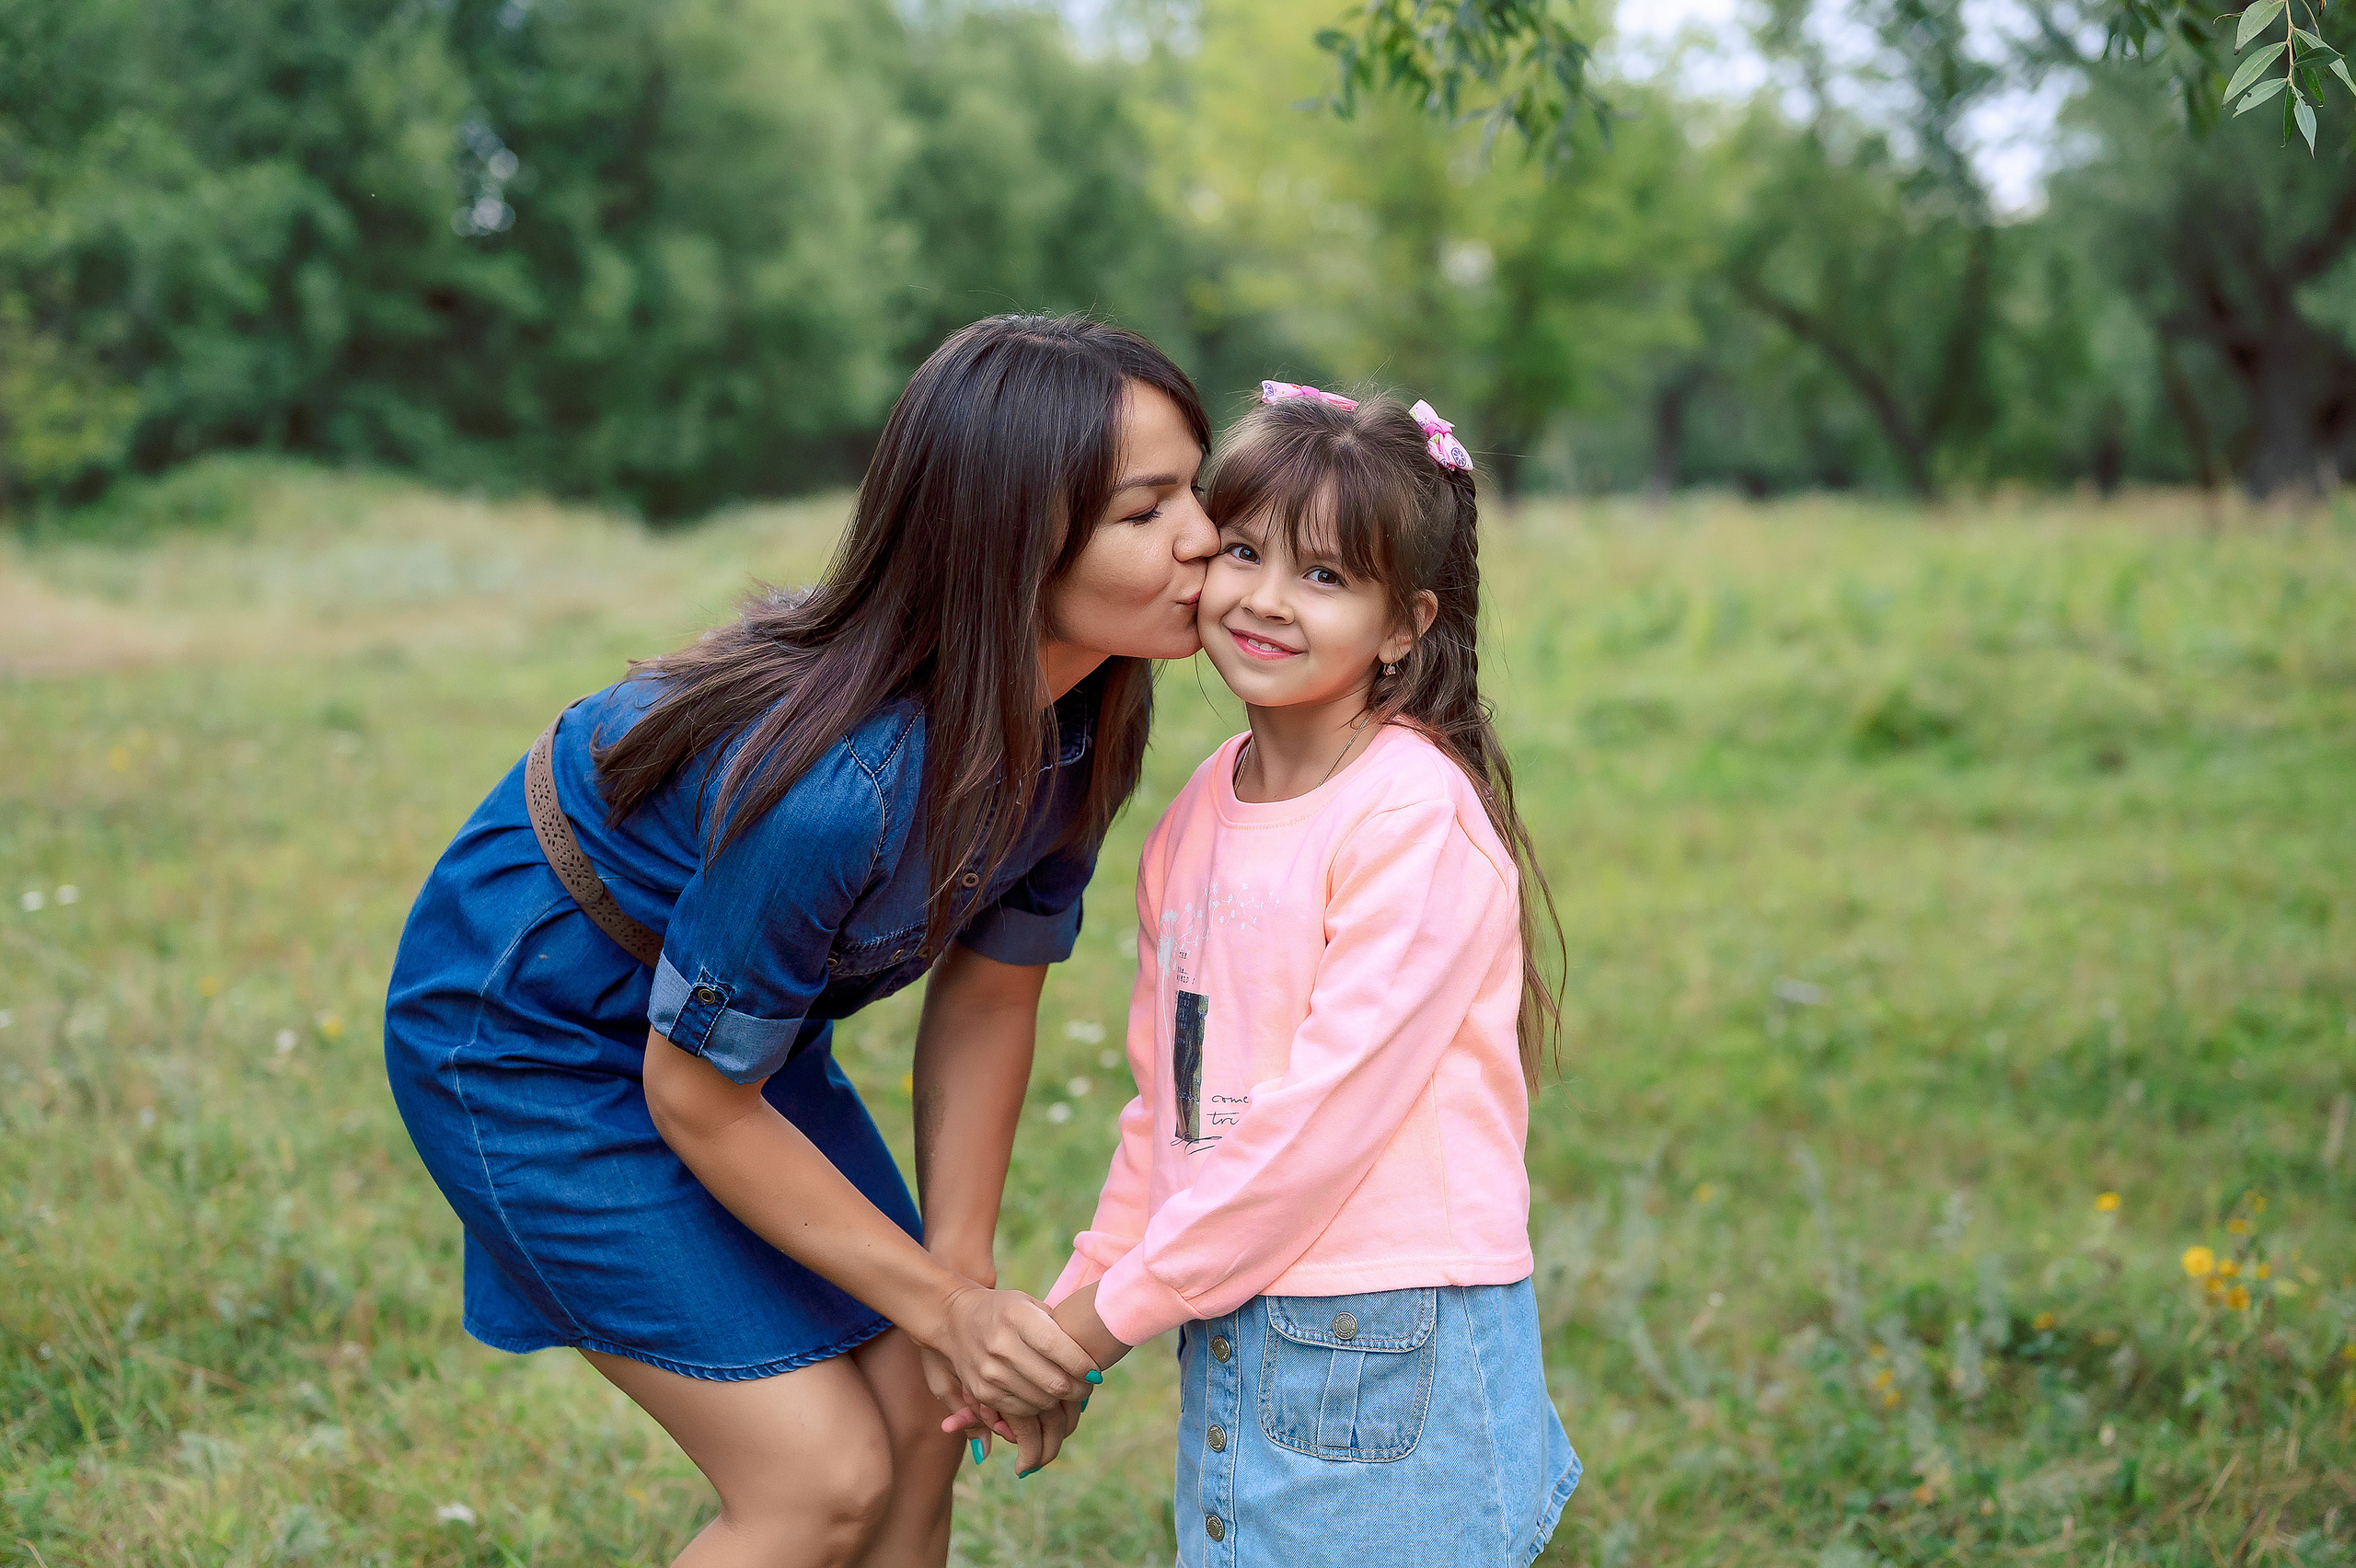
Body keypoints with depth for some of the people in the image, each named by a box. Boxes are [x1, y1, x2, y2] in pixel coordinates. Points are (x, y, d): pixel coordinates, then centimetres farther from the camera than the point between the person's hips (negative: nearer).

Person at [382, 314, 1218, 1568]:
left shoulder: (1077, 718, -16)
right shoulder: (829, 786, -38)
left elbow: (987, 994, -4)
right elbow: (699, 1097, -24)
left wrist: (962, 1276, -5)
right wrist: (941, 1304, -16)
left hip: (746, 1004, 8)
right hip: (528, 1033, -7)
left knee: (920, 1417, 5)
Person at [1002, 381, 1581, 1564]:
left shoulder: (1419, 820, -16)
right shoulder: (1200, 815, 8)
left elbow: (1329, 1113, -18)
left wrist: (1123, 1306, -10)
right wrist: (1071, 1307, 11)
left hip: (1389, 1351, -6)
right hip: (1228, 1343, 7)